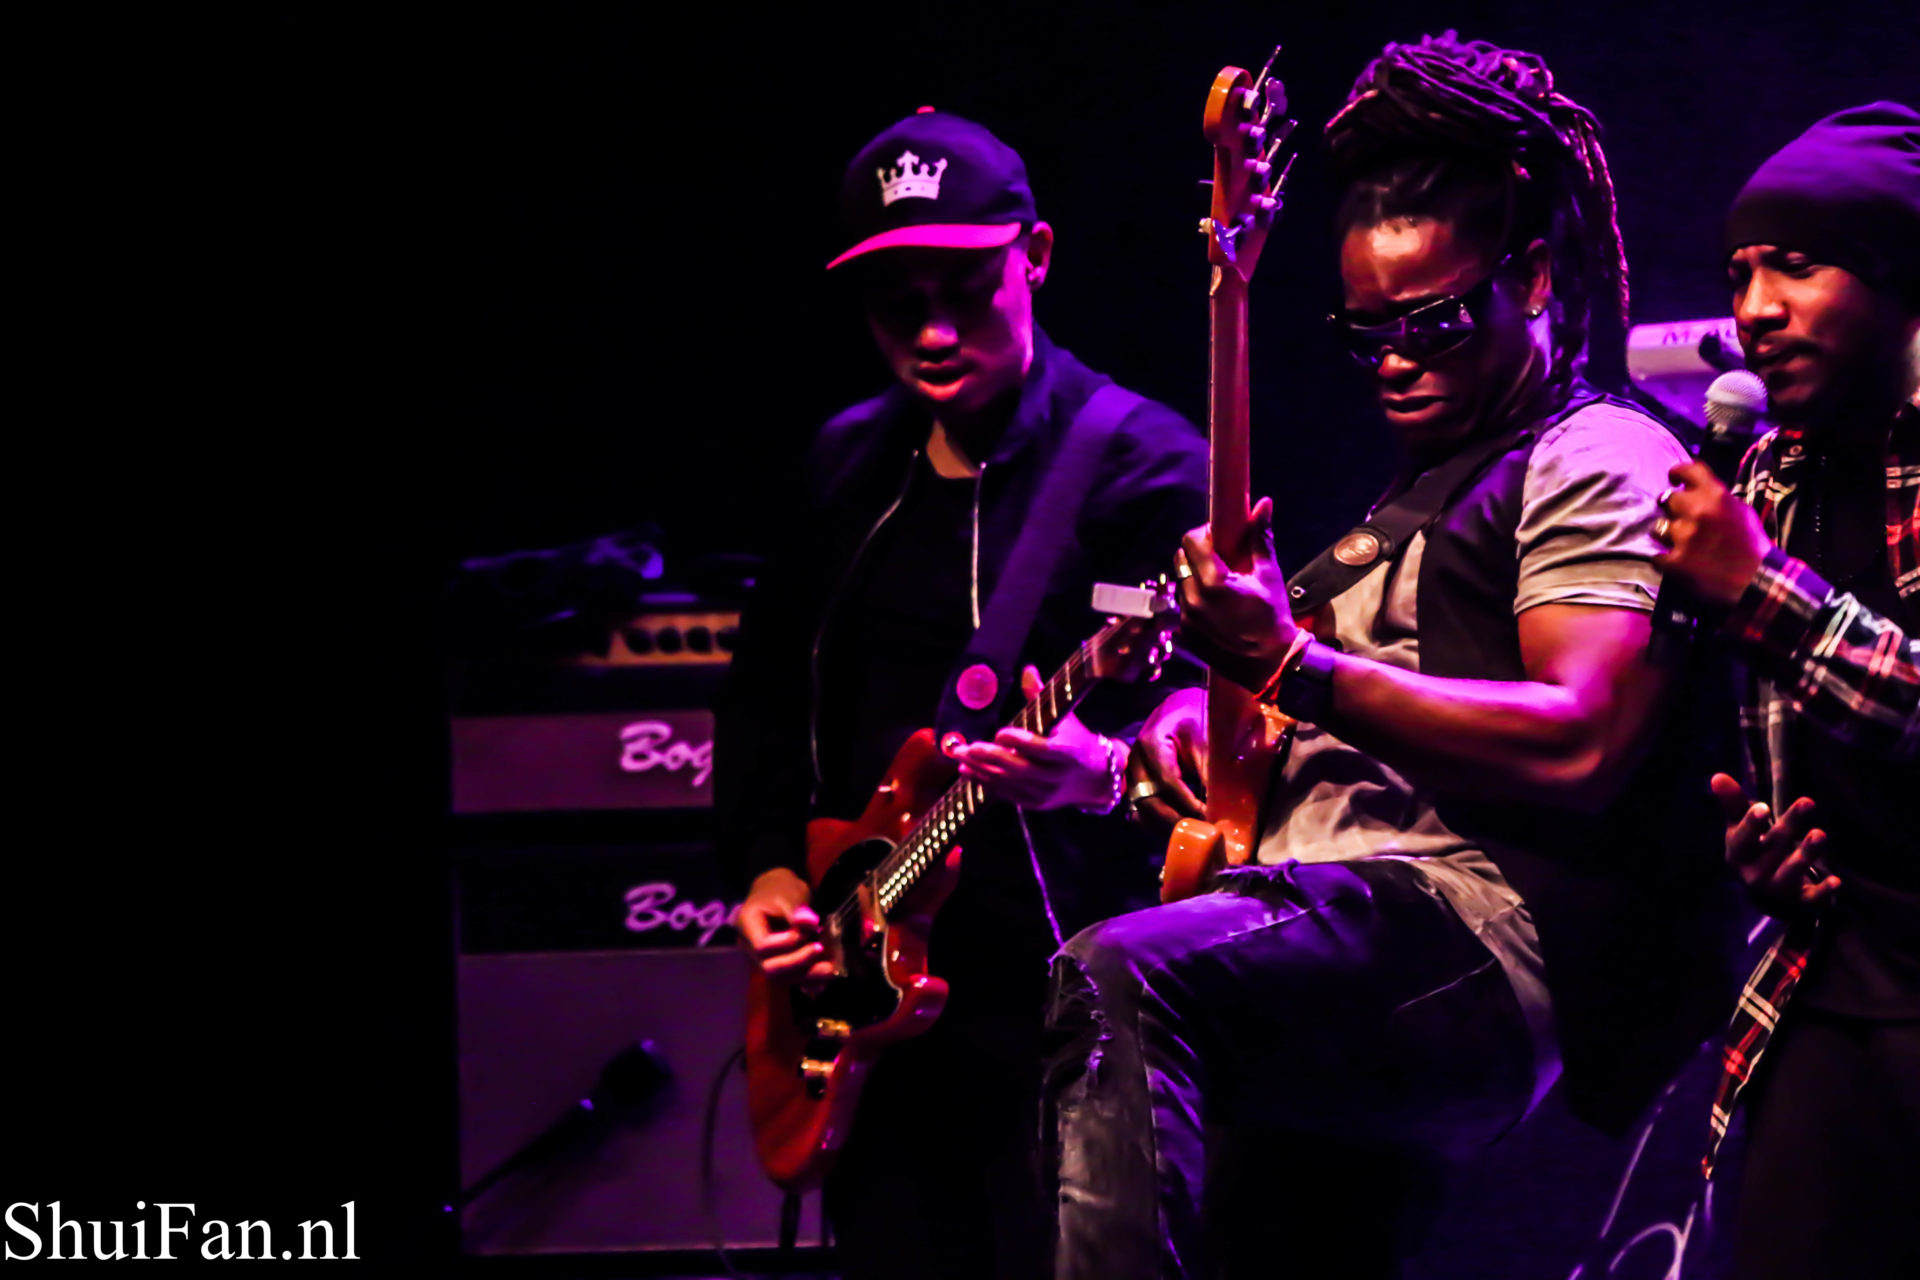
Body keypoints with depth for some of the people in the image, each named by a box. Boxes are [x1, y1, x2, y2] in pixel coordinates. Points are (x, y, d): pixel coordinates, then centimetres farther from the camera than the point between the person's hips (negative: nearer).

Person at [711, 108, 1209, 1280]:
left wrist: (1101, 769, -37)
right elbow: (767, 691, 22)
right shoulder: (846, 465, 14)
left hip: (1056, 995, -7)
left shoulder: (1141, 462, -8)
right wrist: (770, 866, 9)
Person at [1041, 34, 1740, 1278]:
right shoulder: (1421, 489, 30)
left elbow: (1581, 746, -16)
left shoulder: (1604, 465, 0)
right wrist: (1202, 711, 10)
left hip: (1476, 931, -10)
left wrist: (1295, 669, -16)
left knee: (1120, 977, -34)